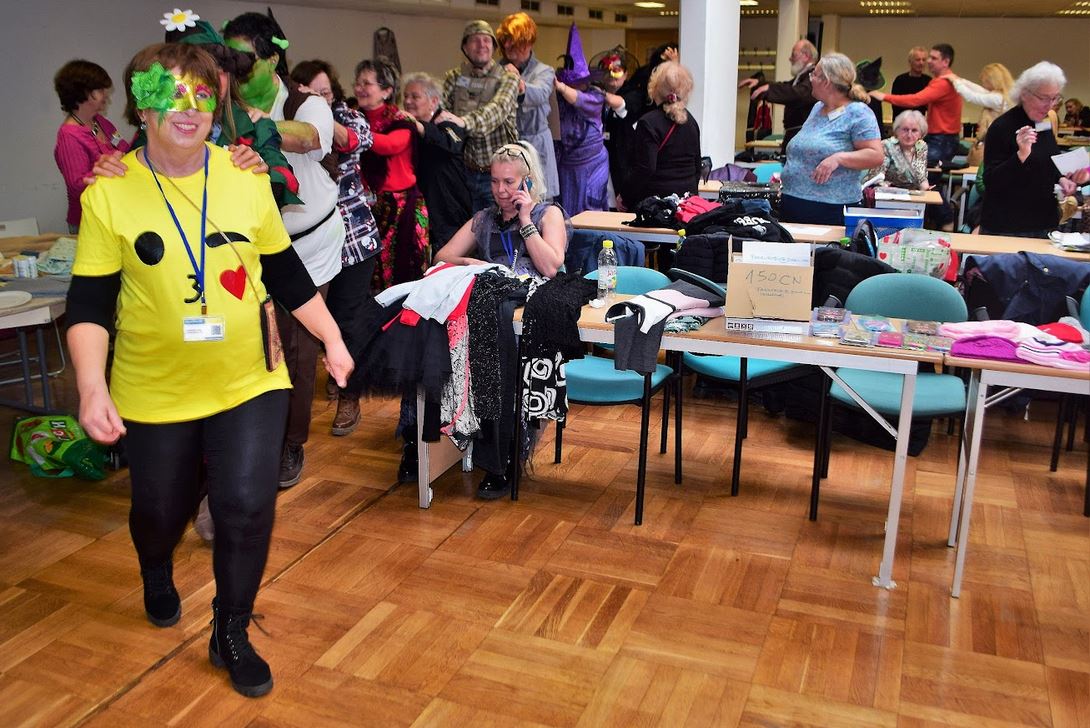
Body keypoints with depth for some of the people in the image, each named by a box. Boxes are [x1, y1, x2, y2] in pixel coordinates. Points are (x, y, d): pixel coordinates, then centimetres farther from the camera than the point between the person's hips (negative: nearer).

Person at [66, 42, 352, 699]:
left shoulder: (246, 178, -3)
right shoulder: (109, 194, -9)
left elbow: (285, 272, 7)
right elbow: (90, 304, -8)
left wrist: (333, 339, 7)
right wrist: (92, 389, -17)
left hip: (249, 382, 1)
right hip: (155, 392, 0)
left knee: (248, 504, -8)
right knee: (160, 509, 17)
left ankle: (231, 635, 18)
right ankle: (159, 578, 55)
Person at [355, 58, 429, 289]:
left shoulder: (400, 121, -6)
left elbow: (390, 144, -28)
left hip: (401, 204, -4)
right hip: (367, 203, 4)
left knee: (403, 275, 0)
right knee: (370, 276, 4)